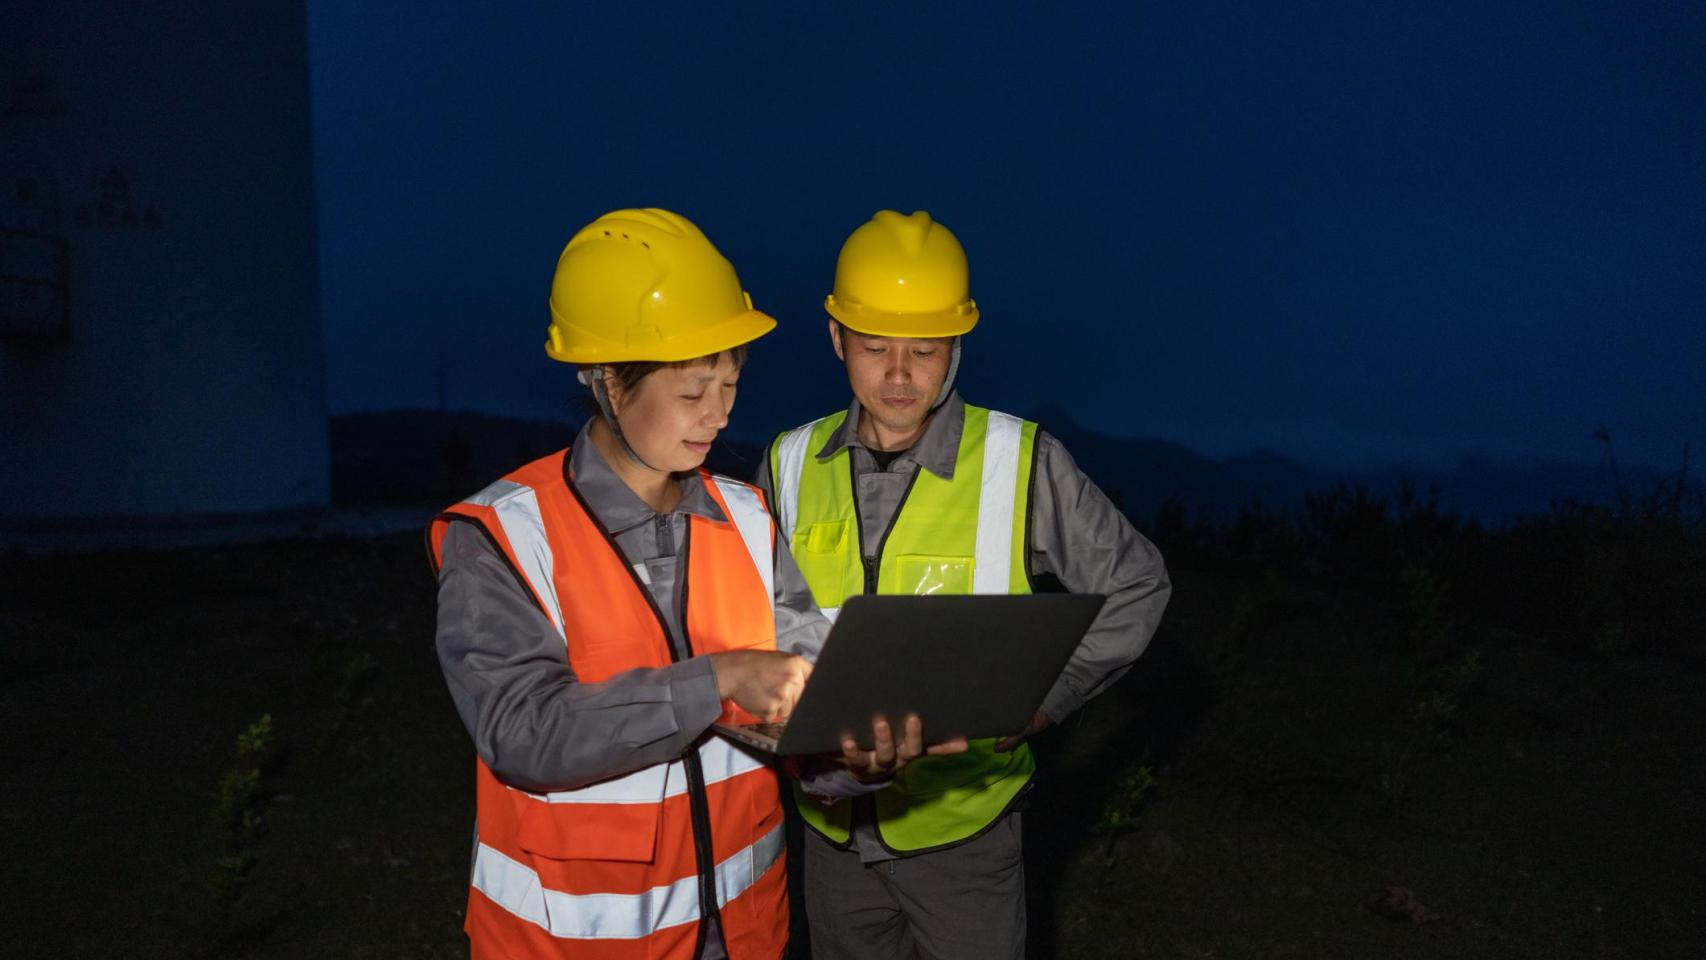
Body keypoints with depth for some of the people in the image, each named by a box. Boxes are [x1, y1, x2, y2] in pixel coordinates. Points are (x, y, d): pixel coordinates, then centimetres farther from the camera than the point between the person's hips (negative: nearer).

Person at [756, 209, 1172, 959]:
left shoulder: (1019, 463, -15)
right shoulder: (791, 466, -5)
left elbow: (1135, 587, -5)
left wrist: (1040, 701, -14)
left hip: (962, 822, -3)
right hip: (833, 822, 3)